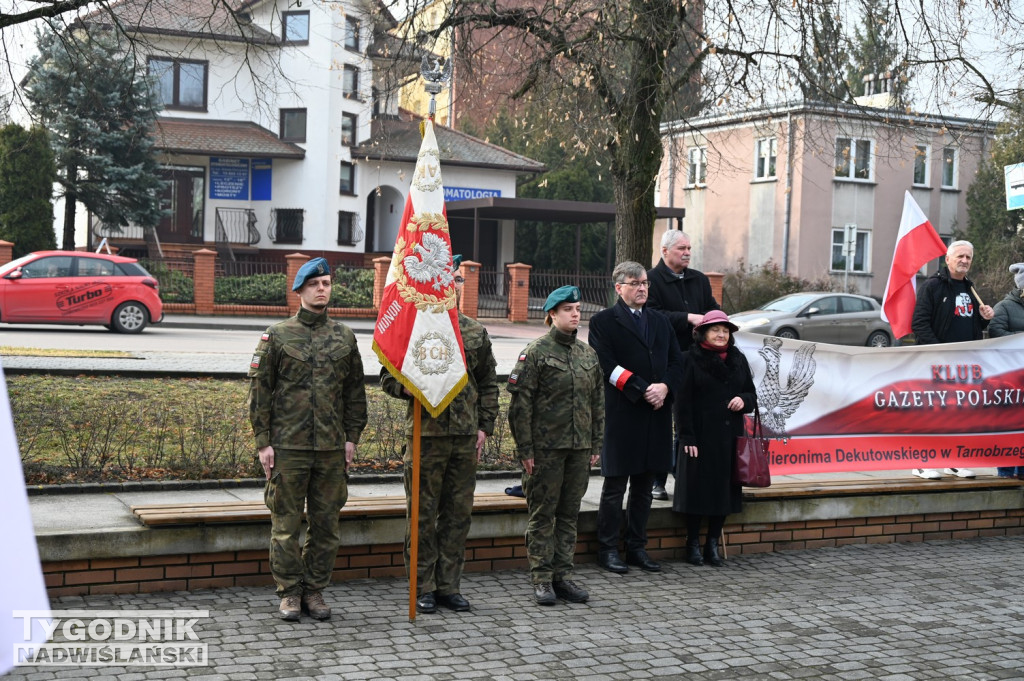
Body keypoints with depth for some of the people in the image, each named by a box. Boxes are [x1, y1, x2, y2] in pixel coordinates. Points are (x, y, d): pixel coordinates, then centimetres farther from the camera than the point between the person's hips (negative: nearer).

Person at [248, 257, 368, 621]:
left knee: (327, 523, 7)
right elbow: (259, 390, 0)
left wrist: (352, 437, 6)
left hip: (331, 448, 3)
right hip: (288, 446, -3)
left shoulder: (344, 337, 9)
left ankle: (314, 590, 19)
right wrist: (263, 442, -5)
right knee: (286, 523, 2)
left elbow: (355, 391, 13)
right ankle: (290, 593, 13)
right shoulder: (278, 335, 1)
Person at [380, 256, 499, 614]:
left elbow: (489, 384, 16)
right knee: (424, 514, 2)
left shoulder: (476, 333, 10)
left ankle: (449, 585, 19)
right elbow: (389, 378, 0)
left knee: (458, 513, 9)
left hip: (466, 437, 4)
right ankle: (423, 588, 12)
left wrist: (485, 426, 8)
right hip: (427, 434, -4)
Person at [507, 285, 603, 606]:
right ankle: (542, 579, 8)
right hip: (545, 447, -5)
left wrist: (596, 444, 12)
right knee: (542, 513, 1)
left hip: (579, 447, 5)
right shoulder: (536, 351, -6)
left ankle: (563, 575, 18)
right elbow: (520, 403, -8)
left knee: (569, 513, 10)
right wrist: (524, 448, -12)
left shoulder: (588, 353, 12)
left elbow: (598, 402, 17)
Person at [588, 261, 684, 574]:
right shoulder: (603, 321, -3)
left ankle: (637, 548, 21)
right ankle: (608, 549, 10)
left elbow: (676, 361, 12)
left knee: (644, 486, 12)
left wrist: (664, 387, -7)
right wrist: (643, 390, -17)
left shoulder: (660, 321, 17)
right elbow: (608, 366, -12)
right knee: (615, 486, 1)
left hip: (657, 414, 6)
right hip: (621, 415, -6)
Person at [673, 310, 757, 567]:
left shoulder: (738, 359, 12)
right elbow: (684, 401, -7)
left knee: (724, 489, 6)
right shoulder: (692, 360, -3)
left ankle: (713, 544, 17)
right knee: (698, 488, 0)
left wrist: (744, 400, -6)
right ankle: (693, 544, 12)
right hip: (701, 436, -5)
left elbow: (752, 394, 18)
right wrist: (687, 437, -13)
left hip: (729, 437, 5)